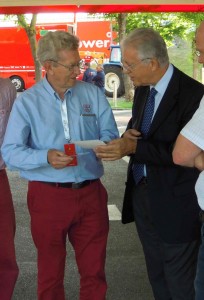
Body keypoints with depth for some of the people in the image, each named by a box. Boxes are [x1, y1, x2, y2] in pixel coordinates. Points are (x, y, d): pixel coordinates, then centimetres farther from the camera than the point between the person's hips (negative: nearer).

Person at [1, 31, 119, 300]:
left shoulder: (93, 94, 4)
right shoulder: (27, 101, -3)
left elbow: (110, 136, 3)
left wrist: (104, 145, -20)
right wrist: (46, 157, -25)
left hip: (91, 194, 2)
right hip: (48, 197, -2)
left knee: (94, 272, 12)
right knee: (50, 273, 15)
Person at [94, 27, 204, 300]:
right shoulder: (143, 90, 6)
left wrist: (134, 147, -25)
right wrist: (127, 136, -5)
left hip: (174, 204, -8)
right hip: (141, 195, 8)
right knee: (157, 277, 22)